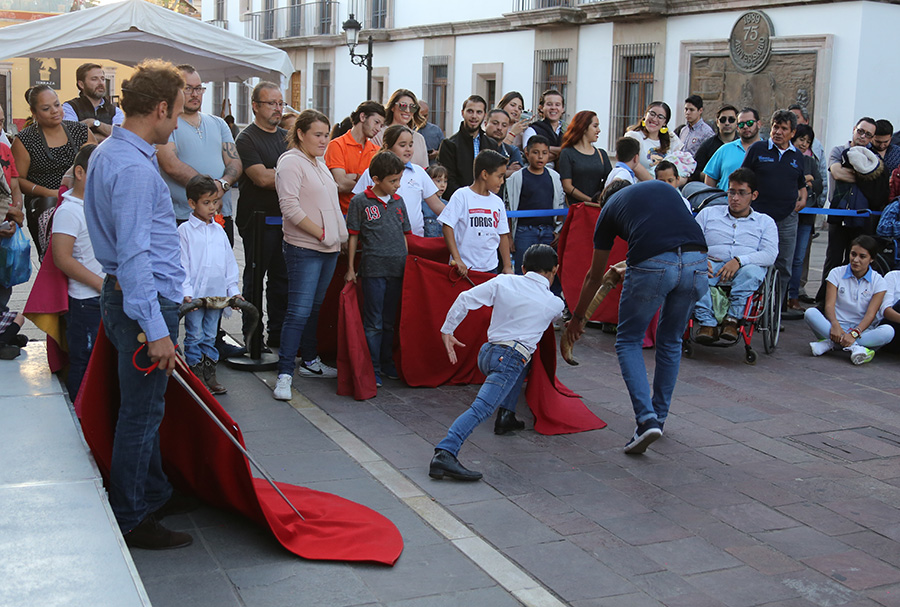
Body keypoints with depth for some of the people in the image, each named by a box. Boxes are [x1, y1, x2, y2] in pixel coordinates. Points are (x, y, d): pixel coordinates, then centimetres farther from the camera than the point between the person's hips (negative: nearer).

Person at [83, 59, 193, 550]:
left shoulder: (108, 153, 12)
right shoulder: (134, 168, -21)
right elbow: (134, 255, -26)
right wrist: (156, 329, -26)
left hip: (124, 295, 10)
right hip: (145, 302, -10)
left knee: (145, 409, 20)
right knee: (141, 413, 0)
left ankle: (154, 495, 34)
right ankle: (130, 521, 11)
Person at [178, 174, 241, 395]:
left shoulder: (219, 230, 11)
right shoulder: (184, 230, -4)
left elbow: (229, 263, 15)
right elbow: (182, 264, -8)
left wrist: (233, 290, 10)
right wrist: (186, 292, -15)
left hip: (217, 294, 5)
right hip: (194, 295, -5)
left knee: (210, 336, 11)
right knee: (195, 336, 2)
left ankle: (210, 376, 18)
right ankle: (196, 377, 9)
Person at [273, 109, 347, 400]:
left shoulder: (320, 164, 18)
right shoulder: (291, 162, -9)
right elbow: (290, 207, -18)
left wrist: (339, 235, 12)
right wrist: (321, 233, -15)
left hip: (329, 249, 8)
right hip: (304, 249, -8)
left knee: (316, 308, 15)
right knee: (300, 310, -11)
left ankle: (310, 361, 27)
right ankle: (284, 373, -7)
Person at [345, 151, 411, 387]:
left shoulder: (398, 202, 10)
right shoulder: (360, 201, -4)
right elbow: (353, 236, -1)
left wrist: (408, 264, 15)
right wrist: (350, 268, -2)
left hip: (397, 269, 5)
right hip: (373, 269, -5)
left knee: (389, 321, 14)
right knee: (373, 323, 0)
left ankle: (387, 364, 24)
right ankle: (372, 369, 7)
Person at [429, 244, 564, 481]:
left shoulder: (504, 281, 10)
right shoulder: (554, 304, 10)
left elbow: (466, 298, 4)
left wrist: (447, 330, 12)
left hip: (485, 353, 6)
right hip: (508, 358, -6)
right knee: (481, 408, -19)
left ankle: (506, 416, 27)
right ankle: (444, 454, -39)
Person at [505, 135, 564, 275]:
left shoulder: (554, 177, 9)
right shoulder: (517, 178, -2)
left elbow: (560, 206, 16)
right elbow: (508, 210, 0)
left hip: (548, 232, 3)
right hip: (525, 231, -3)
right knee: (522, 272, -3)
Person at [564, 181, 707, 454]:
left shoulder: (610, 208, 23)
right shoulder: (664, 187, 32)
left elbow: (594, 277, 30)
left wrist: (577, 317, 44)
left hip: (653, 265, -4)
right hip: (697, 262, 4)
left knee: (628, 341, 15)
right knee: (671, 341, 24)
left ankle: (646, 419, -1)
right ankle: (659, 417, 32)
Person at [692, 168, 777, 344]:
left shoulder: (765, 222, 19)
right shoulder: (708, 213, 22)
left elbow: (770, 255, 2)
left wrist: (739, 261, -16)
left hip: (744, 269, -1)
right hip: (712, 266, 1)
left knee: (752, 272, -38)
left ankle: (732, 320, -37)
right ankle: (708, 323, -39)